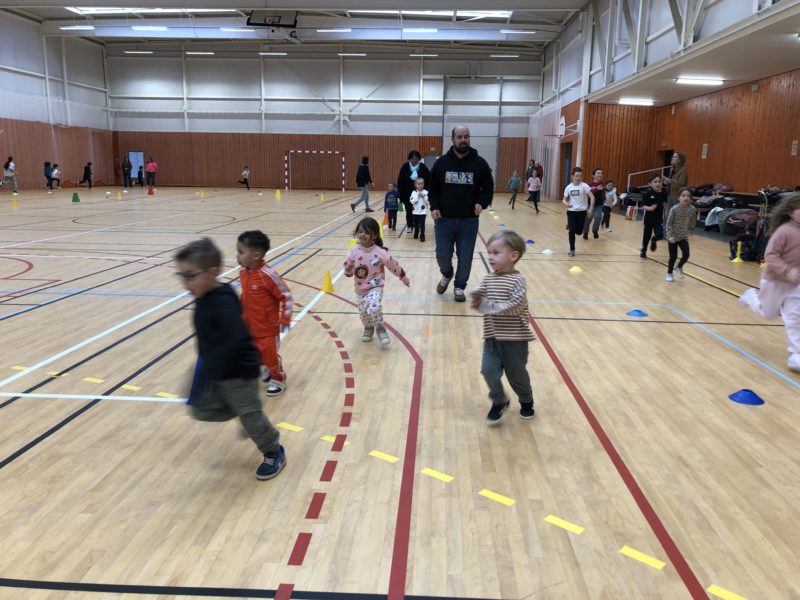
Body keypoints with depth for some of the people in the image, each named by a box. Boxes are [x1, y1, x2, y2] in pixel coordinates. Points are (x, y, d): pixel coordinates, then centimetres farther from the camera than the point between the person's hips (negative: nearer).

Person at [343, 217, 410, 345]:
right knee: (363, 313, 15)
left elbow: (393, 265, -5)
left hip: (375, 287, -4)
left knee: (374, 308, -27)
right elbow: (347, 270, 0)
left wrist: (404, 278, 6)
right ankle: (369, 327, 48)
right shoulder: (354, 251, -9)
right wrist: (348, 270, -25)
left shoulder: (380, 252, -18)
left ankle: (380, 328, 1)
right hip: (360, 289, 4)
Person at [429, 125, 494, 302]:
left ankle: (459, 287, 24)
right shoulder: (442, 162, 2)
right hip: (444, 219, 0)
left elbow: (488, 188, 6)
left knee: (465, 258, 4)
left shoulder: (479, 163, -1)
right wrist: (434, 207, -7)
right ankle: (446, 274, 35)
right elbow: (433, 188, 8)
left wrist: (482, 203, -13)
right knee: (442, 254, 2)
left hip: (469, 220, 0)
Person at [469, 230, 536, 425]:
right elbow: (477, 296, 1)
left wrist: (487, 305, -24)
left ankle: (526, 401, 38)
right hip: (492, 336, 4)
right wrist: (476, 298, -24)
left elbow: (516, 306, -23)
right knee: (489, 370, -6)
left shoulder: (517, 280, -14)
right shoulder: (489, 279, 4)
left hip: (514, 338, -4)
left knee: (516, 374, 10)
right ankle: (499, 401, 19)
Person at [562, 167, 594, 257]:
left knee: (579, 232, 4)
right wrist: (566, 203, -16)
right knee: (572, 231, -8)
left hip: (582, 211, -1)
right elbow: (564, 199, 7)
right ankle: (572, 249, 9)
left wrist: (591, 208, -23)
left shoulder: (584, 186, -10)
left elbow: (592, 197, -14)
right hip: (571, 211, 1)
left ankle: (570, 226, 39)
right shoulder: (568, 187, -1)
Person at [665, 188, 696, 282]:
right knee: (673, 257, 3)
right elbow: (669, 223, -13)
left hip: (683, 237, 3)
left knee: (686, 254, -9)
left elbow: (693, 223, 7)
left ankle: (679, 267, 21)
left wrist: (689, 232, 6)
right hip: (673, 237, -3)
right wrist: (670, 236, -18)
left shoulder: (692, 209, -7)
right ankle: (669, 273, 24)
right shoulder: (674, 209, -17)